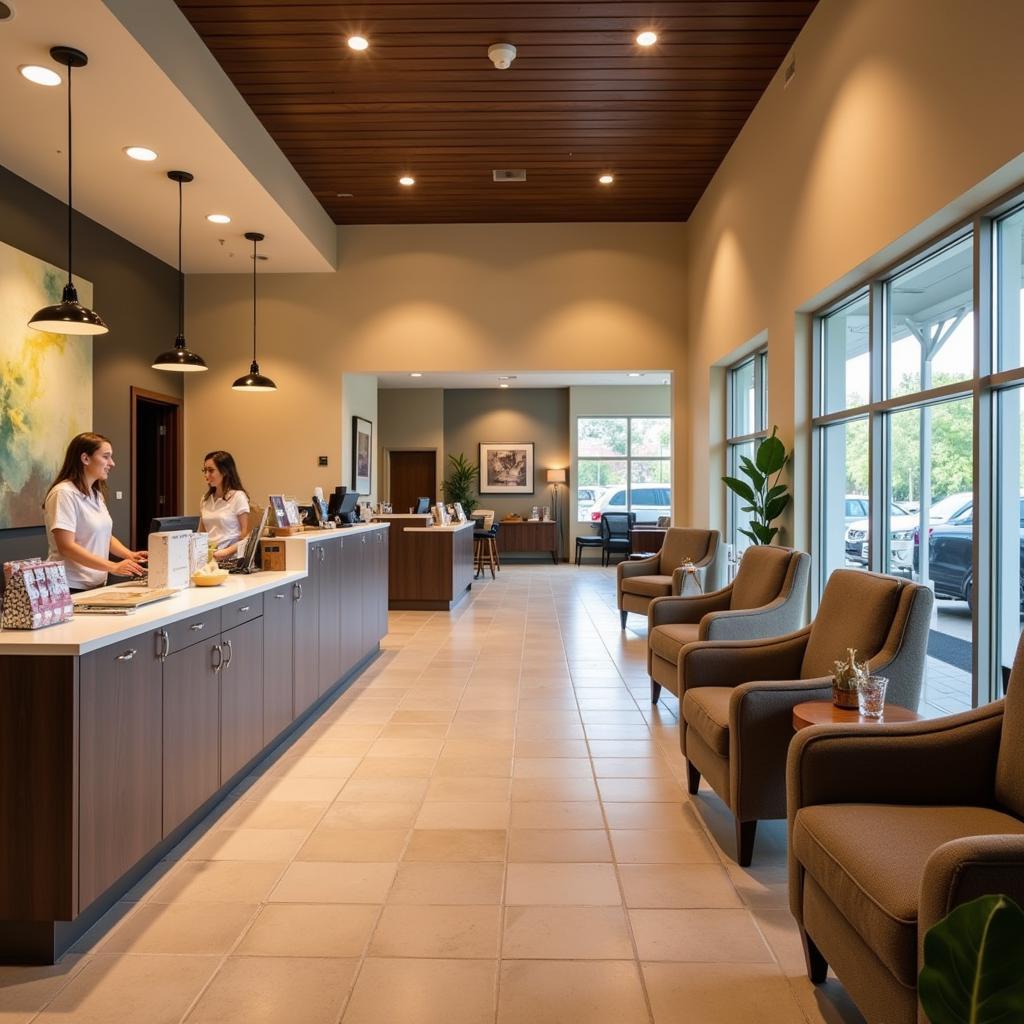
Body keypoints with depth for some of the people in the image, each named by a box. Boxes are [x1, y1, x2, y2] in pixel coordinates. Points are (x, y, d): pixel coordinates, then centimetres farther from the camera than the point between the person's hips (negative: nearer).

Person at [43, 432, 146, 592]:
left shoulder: (96, 494, 11)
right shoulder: (64, 493, -14)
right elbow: (66, 547, -21)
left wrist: (130, 555, -2)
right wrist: (113, 567, -25)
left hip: (97, 584, 7)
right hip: (71, 588, -7)